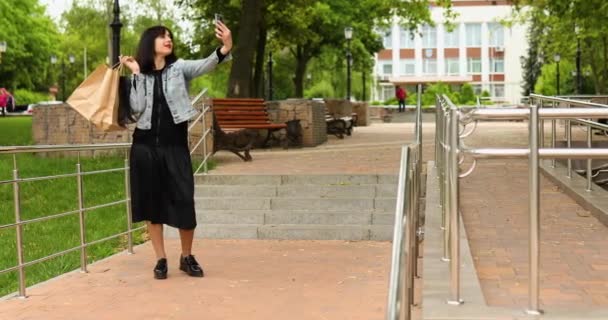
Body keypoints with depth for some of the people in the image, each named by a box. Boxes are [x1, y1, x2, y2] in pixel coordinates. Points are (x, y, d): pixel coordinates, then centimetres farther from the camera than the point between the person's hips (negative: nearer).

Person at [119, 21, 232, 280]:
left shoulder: (179, 68, 2)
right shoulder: (138, 76, 6)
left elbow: (205, 65, -18)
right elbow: (136, 109, -8)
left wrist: (225, 47, -37)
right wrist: (137, 74, -8)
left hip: (175, 147, -1)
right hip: (145, 147, 1)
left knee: (184, 204, -4)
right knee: (151, 203, 6)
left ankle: (187, 257, 15)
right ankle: (161, 259, 18)